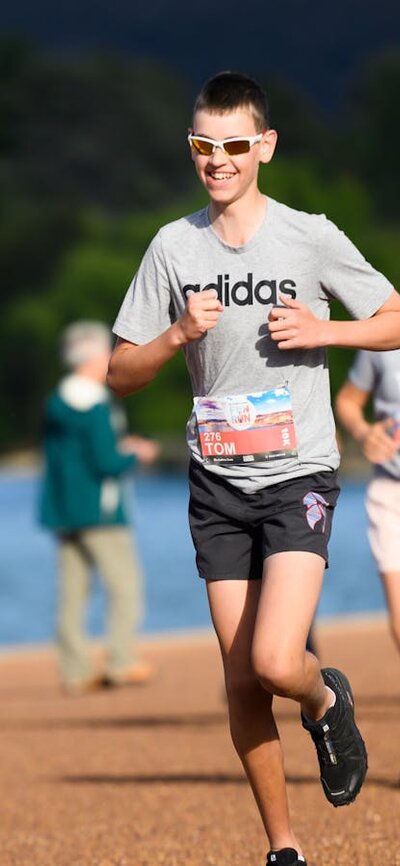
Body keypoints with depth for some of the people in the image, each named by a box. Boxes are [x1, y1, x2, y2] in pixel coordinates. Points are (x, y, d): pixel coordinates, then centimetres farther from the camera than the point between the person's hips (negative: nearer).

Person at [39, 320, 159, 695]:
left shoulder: (55, 403, 11)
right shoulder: (96, 407, -15)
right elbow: (107, 465, -18)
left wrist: (118, 448, 17)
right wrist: (135, 454, 1)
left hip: (61, 510, 8)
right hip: (98, 510, -8)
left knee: (72, 592, 7)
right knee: (125, 585, -1)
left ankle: (74, 671, 5)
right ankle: (122, 663, -5)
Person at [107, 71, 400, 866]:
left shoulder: (310, 237, -4)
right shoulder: (173, 246, 3)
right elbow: (121, 376, 6)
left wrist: (324, 330, -13)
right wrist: (178, 335, -12)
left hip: (298, 476, -3)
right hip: (217, 481, 3)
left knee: (276, 662, -19)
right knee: (241, 682, 5)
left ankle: (326, 701, 17)